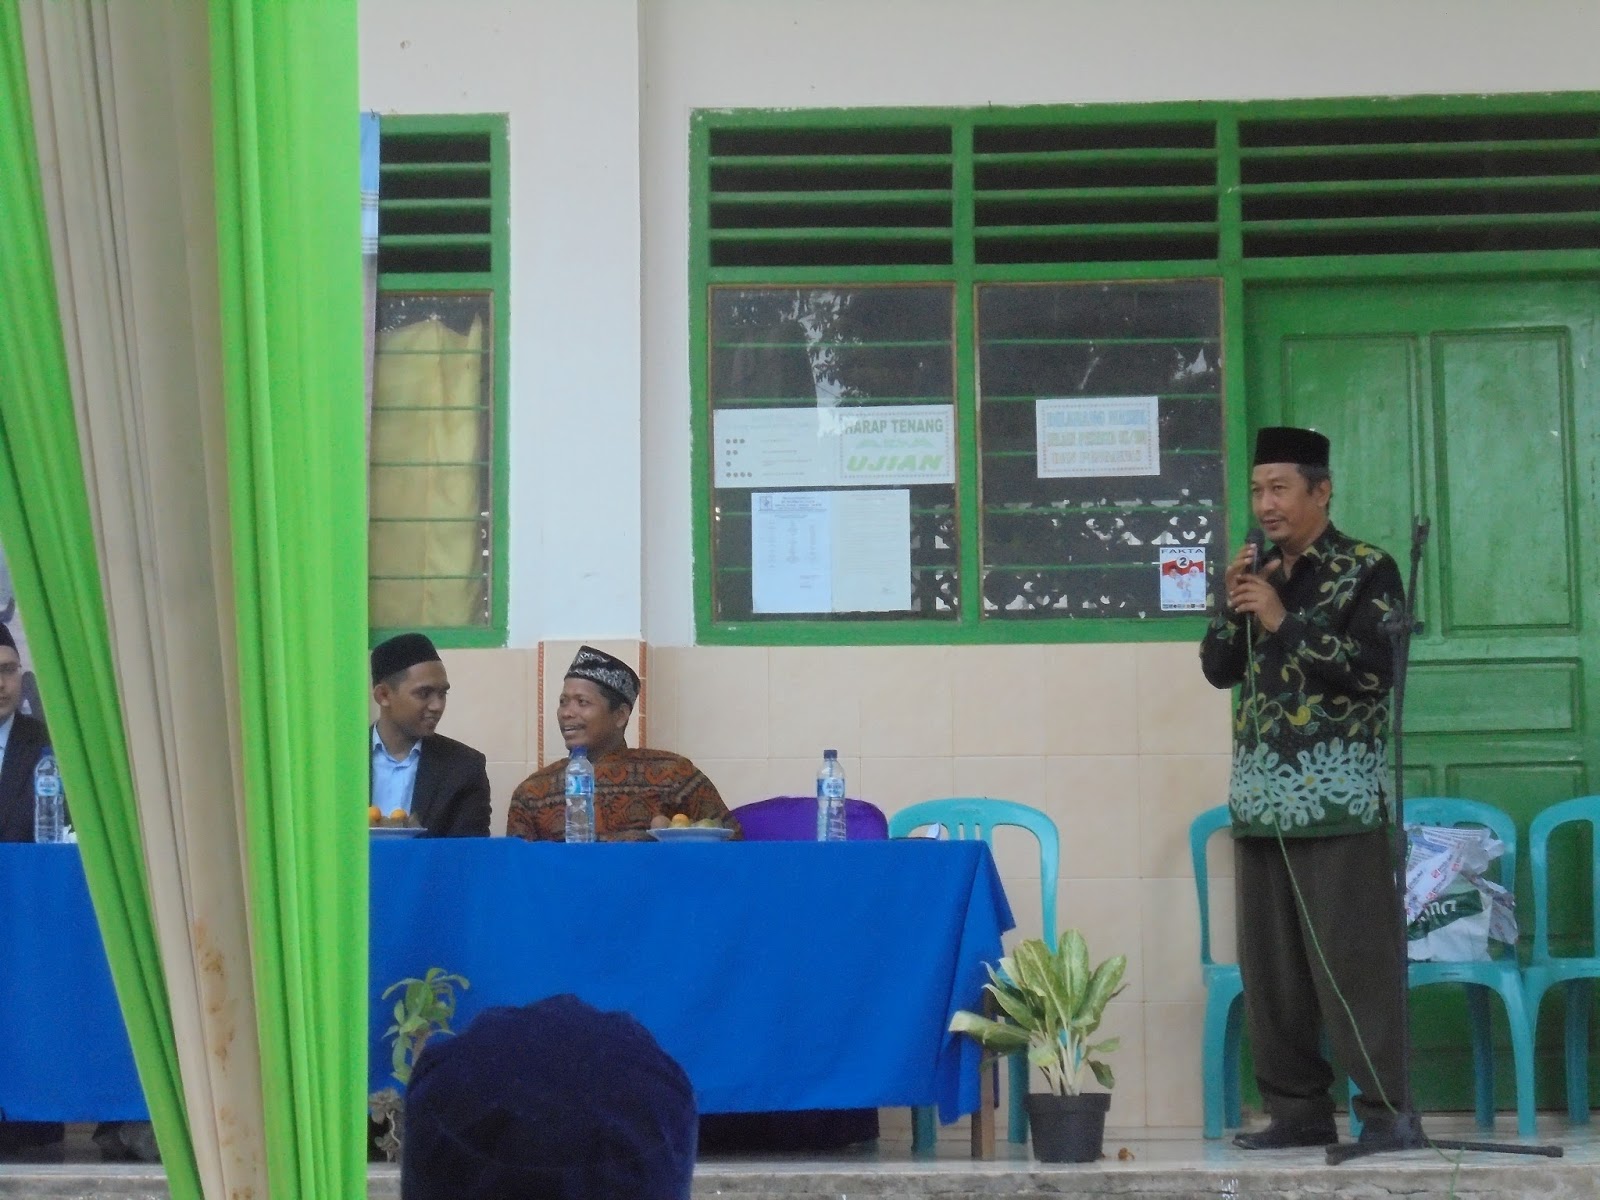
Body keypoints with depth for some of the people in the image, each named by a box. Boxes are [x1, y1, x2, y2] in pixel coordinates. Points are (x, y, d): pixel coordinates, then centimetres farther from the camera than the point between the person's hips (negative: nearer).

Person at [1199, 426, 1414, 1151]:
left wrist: (1284, 622, -14)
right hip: (1261, 800, 6)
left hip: (1338, 800, -6)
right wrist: (1232, 607, -2)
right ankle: (1297, 1107, 13)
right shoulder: (1256, 574, 15)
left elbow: (1374, 669, -13)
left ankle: (1387, 1108, -2)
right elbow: (1219, 669, 15)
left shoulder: (1366, 571, -2)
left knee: (1352, 959, -7)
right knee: (1269, 965, 6)